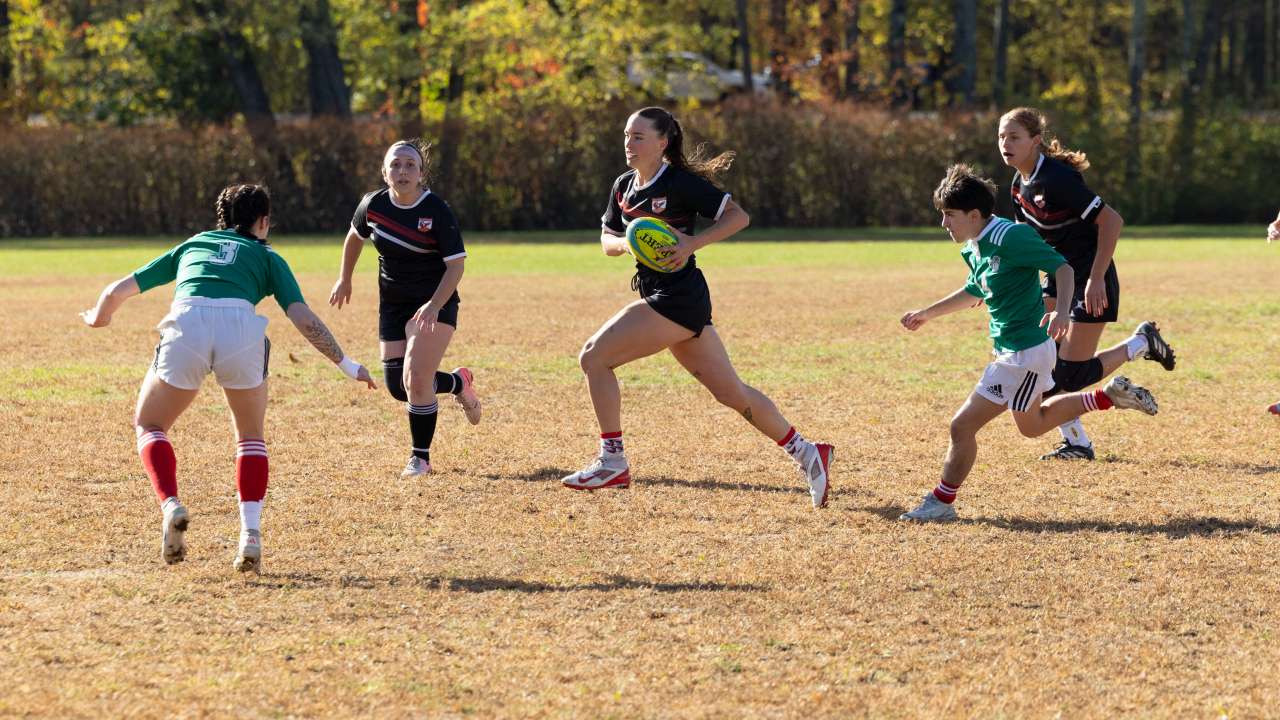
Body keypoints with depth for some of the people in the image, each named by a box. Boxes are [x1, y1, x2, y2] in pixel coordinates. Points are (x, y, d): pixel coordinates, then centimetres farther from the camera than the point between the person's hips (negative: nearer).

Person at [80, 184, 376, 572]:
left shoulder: (191, 246, 34)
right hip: (241, 329, 0)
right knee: (251, 436, 22)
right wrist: (347, 365, 20)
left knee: (149, 426, 22)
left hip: (186, 326, 0)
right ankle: (251, 533, 5)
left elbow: (118, 290, 37)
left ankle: (170, 506, -4)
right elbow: (303, 318, 14)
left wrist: (97, 317, 58)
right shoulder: (266, 257, 28)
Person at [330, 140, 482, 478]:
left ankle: (420, 457, 2)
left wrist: (434, 306, -30)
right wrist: (344, 279, 21)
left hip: (435, 304, -5)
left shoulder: (437, 211, -19)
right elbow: (355, 236, 15)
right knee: (397, 387, 2)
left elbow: (456, 265, -18)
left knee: (416, 380, -17)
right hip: (392, 305, 5)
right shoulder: (373, 205, -7)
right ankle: (458, 383, 31)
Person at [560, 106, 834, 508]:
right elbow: (607, 240, 19)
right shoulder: (623, 187, 13)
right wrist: (625, 243, -3)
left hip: (678, 299, -9)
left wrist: (692, 243, -22)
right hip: (661, 296, 9)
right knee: (730, 391, 12)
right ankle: (807, 454, 19)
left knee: (594, 357, -11)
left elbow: (738, 217, -11)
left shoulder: (681, 183, -11)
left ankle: (612, 462, -4)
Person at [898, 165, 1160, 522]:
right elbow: (975, 292, 27)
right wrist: (927, 314, 34)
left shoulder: (1010, 237, -21)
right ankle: (1111, 396, 30)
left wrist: (1061, 310, -38)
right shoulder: (974, 249, 7)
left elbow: (1062, 267, -21)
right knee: (1032, 424, 25)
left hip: (1024, 354, -10)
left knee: (963, 426, -5)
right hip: (1010, 350, 10)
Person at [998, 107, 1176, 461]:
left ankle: (1142, 343, 11)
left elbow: (1111, 220, -24)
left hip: (1091, 284, -8)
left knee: (1069, 377, -9)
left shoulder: (1057, 178, -22)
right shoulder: (1020, 186, 4)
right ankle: (1076, 443, 7)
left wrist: (1096, 279, -25)